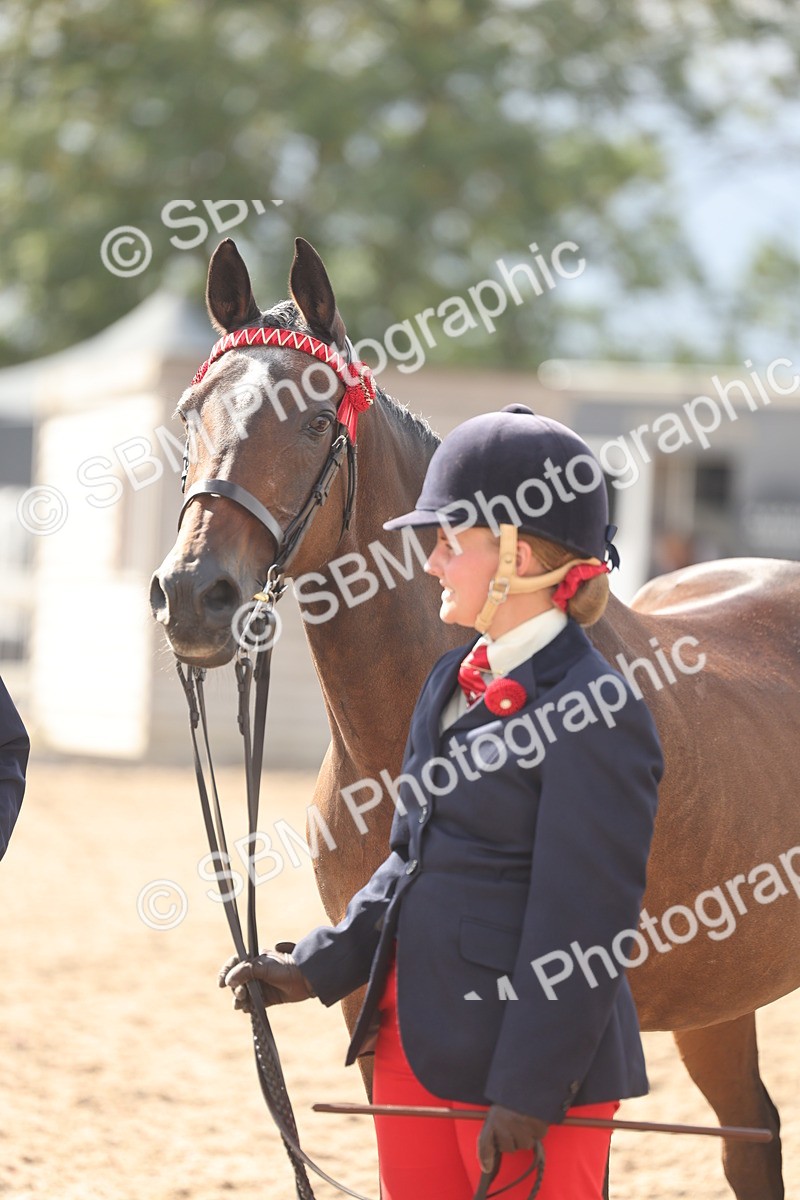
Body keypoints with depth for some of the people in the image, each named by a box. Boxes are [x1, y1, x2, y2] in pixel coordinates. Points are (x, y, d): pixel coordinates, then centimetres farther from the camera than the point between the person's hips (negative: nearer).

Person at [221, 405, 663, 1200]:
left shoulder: (596, 715, -16)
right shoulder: (451, 683, 12)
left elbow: (584, 924, -18)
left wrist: (527, 1093, -19)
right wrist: (315, 968, 8)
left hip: (533, 1063, -9)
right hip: (415, 1041, 9)